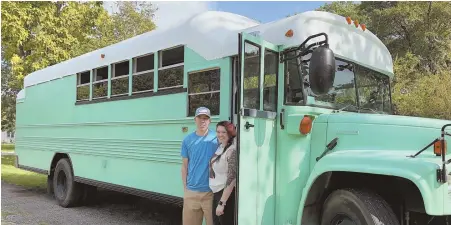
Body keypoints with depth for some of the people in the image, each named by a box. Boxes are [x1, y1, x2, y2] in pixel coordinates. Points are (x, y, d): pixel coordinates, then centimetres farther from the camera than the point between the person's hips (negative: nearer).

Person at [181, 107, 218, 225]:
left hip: (211, 191, -2)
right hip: (191, 191, 3)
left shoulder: (217, 138, -6)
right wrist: (185, 188, 6)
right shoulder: (187, 140, 3)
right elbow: (184, 166, 8)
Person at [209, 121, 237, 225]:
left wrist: (222, 203, -23)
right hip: (216, 193, 8)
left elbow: (231, 180, -23)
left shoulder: (232, 151, -20)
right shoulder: (220, 147, 5)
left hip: (226, 194, -8)